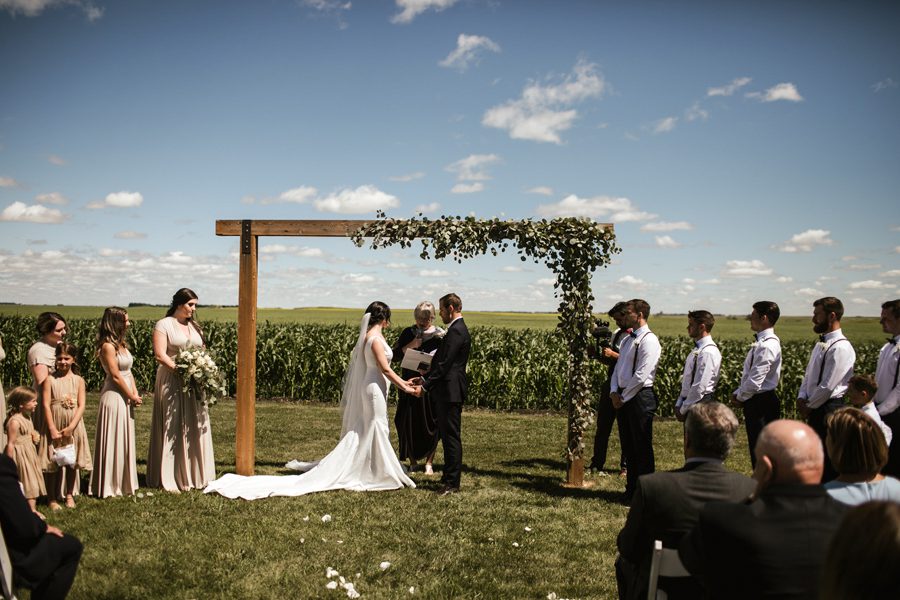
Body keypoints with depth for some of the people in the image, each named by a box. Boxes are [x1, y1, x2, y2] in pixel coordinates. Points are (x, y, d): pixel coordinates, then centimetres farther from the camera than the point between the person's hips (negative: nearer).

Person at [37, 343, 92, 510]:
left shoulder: (78, 380, 0)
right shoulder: (50, 379, -4)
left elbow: (81, 406, -4)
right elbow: (46, 405, -8)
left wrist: (71, 427, -14)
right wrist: (53, 429, -13)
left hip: (73, 428, 2)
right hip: (54, 428, -2)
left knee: (72, 462, 10)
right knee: (53, 463, 4)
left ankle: (69, 495, 26)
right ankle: (51, 498, 16)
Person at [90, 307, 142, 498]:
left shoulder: (121, 344, 12)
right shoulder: (108, 346, -15)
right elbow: (116, 376, -16)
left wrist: (135, 393, 0)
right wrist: (132, 396, -8)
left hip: (126, 398, 9)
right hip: (114, 396, -9)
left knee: (125, 441, 14)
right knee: (113, 442, 0)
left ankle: (123, 482, 24)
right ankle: (109, 485, 10)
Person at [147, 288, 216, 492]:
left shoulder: (195, 326, 15)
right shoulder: (163, 325, -4)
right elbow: (160, 355, -13)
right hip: (172, 383, -6)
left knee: (195, 428, 8)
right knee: (172, 429, -2)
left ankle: (194, 475, 17)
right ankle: (169, 478, 5)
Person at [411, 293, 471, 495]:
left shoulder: (456, 331, -16)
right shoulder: (457, 329, 16)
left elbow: (444, 364, -20)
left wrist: (425, 386, -17)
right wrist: (425, 378, 15)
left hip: (450, 391, -10)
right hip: (448, 391, 10)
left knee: (452, 436, -5)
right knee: (447, 435, 16)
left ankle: (452, 483, 1)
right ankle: (449, 476, 25)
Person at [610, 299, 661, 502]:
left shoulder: (649, 340, -14)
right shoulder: (628, 339, 14)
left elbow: (641, 376, -19)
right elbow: (618, 368, 17)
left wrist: (624, 397, -13)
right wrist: (615, 392, 2)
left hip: (640, 397, -9)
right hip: (623, 397, 9)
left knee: (642, 448, 0)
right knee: (628, 446, 15)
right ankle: (632, 490, 26)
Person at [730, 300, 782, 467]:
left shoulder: (767, 345, -21)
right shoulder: (760, 342, 10)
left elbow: (755, 382, -24)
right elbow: (748, 375, 18)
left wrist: (740, 398, -10)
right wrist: (737, 393, 8)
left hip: (761, 402, -10)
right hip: (756, 402, 10)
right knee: (756, 448, 17)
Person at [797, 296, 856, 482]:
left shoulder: (841, 348, -17)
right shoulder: (820, 344, 12)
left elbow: (828, 386, -19)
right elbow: (808, 374, 18)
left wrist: (809, 406, -9)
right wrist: (802, 398, 3)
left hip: (829, 409, -9)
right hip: (815, 410, 9)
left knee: (828, 466, -2)